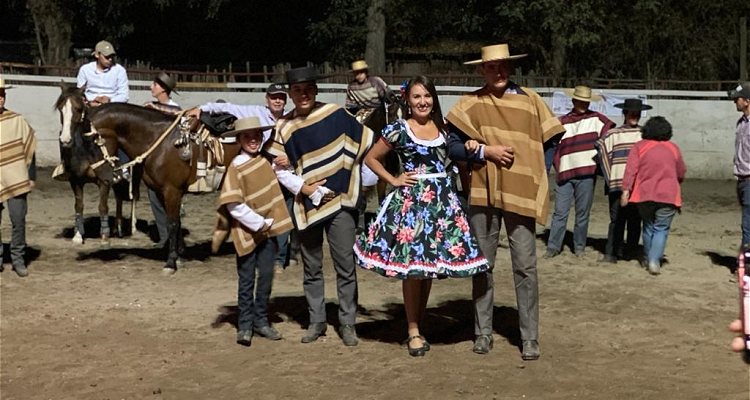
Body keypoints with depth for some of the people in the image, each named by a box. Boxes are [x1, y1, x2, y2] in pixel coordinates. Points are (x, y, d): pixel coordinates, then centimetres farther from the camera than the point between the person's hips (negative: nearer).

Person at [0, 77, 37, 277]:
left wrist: (31, 176, 3)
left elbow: (30, 148, 5)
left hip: (17, 181, 0)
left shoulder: (17, 120, 0)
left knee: (19, 221, -2)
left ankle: (18, 258, 11)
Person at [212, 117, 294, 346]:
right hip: (247, 231, -4)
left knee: (266, 276, 9)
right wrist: (259, 223, -16)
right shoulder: (236, 167, -13)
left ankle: (260, 320, 21)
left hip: (268, 228, 5)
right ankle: (245, 325, 12)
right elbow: (234, 206, -18)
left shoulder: (266, 159, 0)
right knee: (246, 280, 3)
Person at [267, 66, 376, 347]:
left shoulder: (335, 114, -3)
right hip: (307, 204, 2)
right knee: (312, 267, 12)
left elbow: (367, 140, 3)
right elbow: (279, 168, 3)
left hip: (340, 200, -2)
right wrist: (301, 187, -10)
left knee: (345, 266, -1)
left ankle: (348, 322, 9)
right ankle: (316, 320, 23)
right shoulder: (284, 127, 1)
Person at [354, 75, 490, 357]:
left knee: (431, 263, 7)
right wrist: (394, 180, -2)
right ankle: (413, 331, 4)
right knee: (411, 263, -5)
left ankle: (419, 324, 19)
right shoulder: (399, 129, -2)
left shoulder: (443, 128, 10)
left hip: (442, 199, 4)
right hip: (411, 200, -4)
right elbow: (371, 158, 6)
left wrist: (471, 147, 0)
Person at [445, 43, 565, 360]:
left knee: (525, 267, -2)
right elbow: (452, 146, -1)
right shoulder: (470, 103, 4)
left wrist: (537, 178, -2)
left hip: (521, 195, 0)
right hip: (483, 193, 1)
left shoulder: (530, 100, 6)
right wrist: (485, 150, -13)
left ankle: (530, 337, 6)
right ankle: (483, 331, 19)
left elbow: (548, 144, 9)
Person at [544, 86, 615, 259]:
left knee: (583, 212, 4)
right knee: (560, 212, 0)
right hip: (564, 174, 1)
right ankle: (553, 247, 4)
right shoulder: (561, 122, 11)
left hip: (587, 174, -1)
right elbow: (553, 146, 10)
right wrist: (558, 168, 0)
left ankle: (579, 246, 15)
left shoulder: (595, 119, 7)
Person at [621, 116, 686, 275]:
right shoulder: (673, 148, 7)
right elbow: (681, 174, 14)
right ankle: (654, 261, -12)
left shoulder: (639, 146, 2)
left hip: (644, 195, 1)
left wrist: (626, 190, -12)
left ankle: (648, 258, 26)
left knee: (648, 227, 19)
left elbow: (631, 169, -9)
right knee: (661, 229, 3)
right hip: (668, 196, -1)